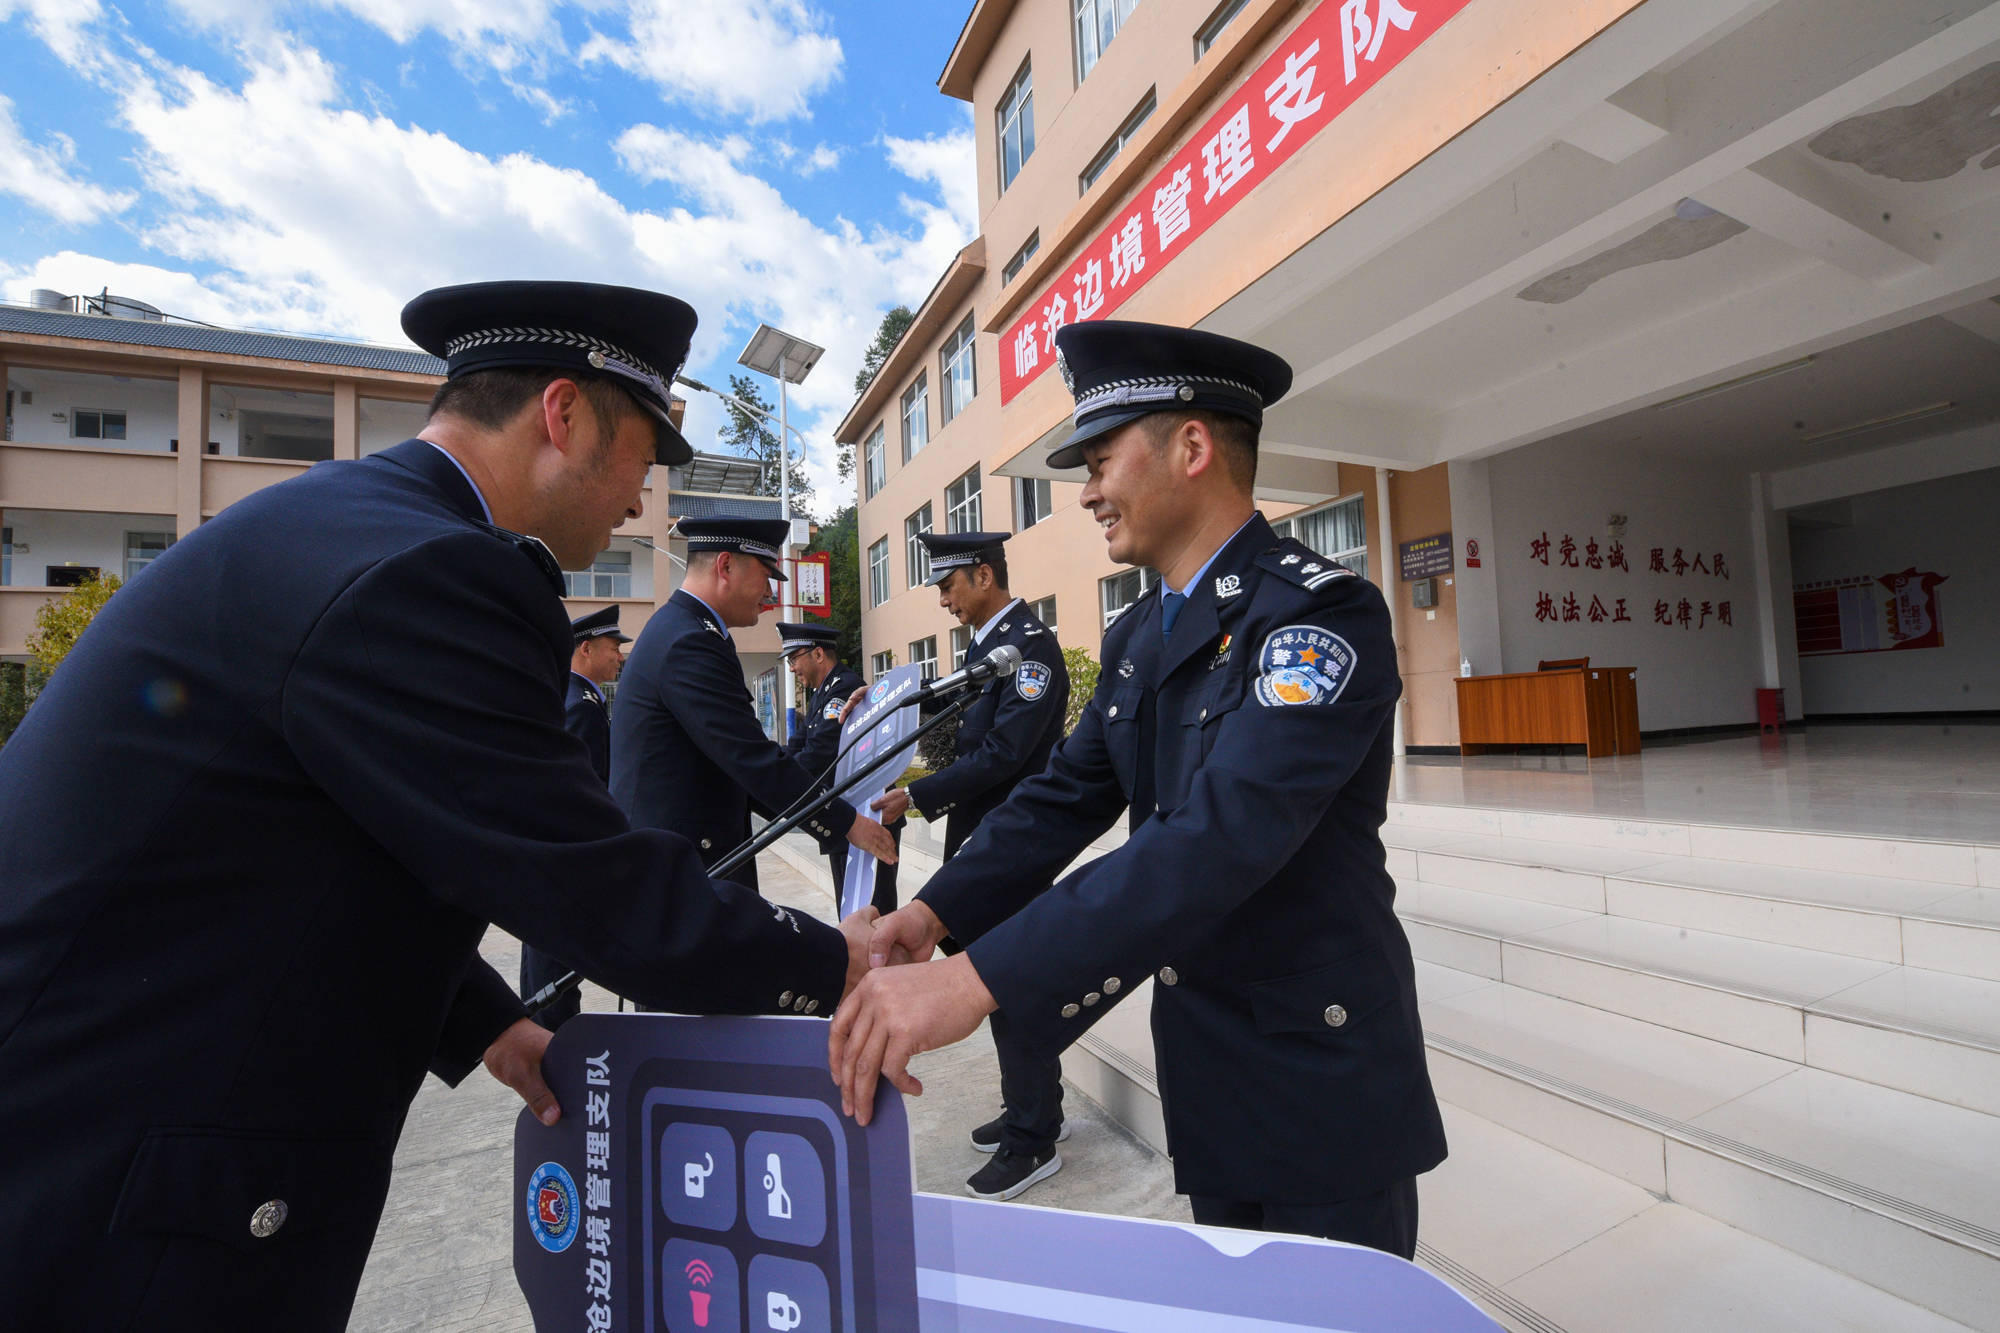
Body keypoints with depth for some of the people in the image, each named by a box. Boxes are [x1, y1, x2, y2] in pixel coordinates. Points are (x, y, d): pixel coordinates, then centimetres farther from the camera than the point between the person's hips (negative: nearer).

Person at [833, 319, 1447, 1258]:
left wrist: (977, 978, -39)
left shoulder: (1321, 611, -21)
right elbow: (1065, 796, 3)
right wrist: (935, 913, -11)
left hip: (1320, 1075, -6)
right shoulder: (1135, 637, 5)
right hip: (1202, 1071, 7)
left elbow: (1224, 832, -34)